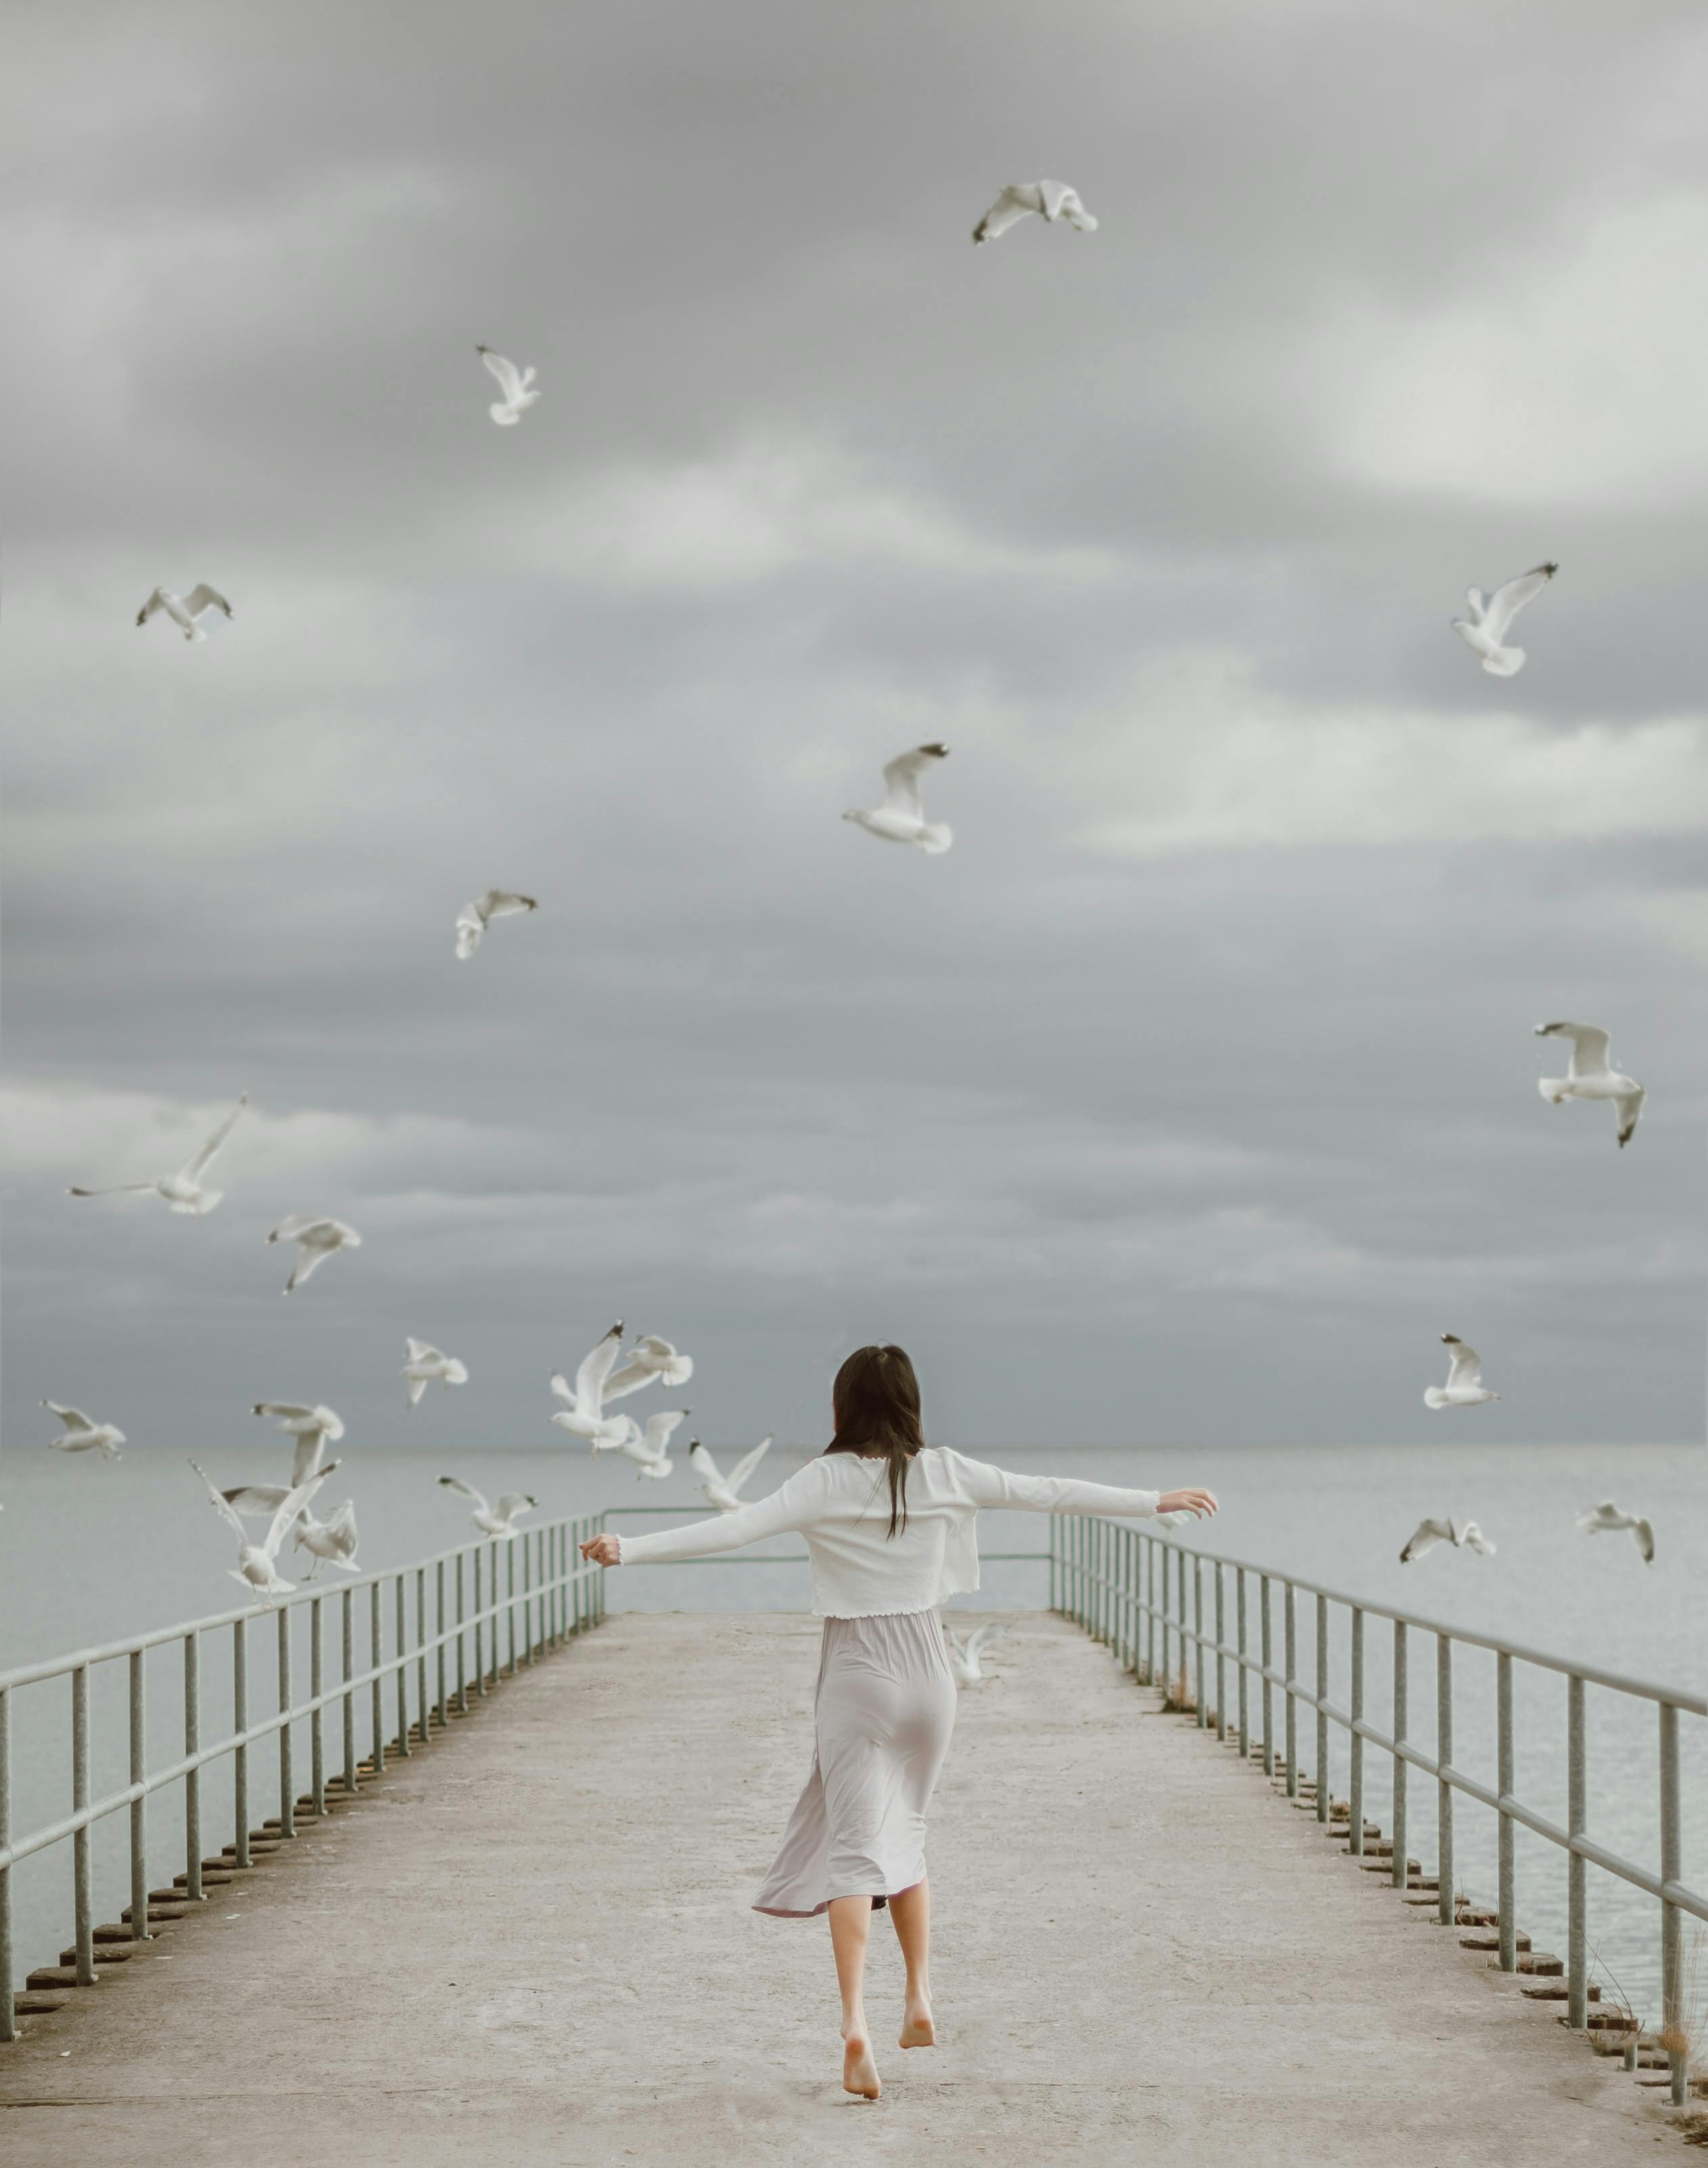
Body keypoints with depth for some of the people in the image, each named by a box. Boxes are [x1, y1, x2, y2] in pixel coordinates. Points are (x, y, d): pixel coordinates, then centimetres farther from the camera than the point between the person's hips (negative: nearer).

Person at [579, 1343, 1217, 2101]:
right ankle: (919, 2002, 26)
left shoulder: (826, 1481, -10)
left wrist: (629, 1550, -25)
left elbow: (734, 1528, -21)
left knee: (854, 1848, -8)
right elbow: (1050, 1493, 6)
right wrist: (1157, 1502, 15)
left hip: (857, 1675, -3)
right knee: (904, 1834, 23)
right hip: (927, 1669, 3)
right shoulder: (945, 1474, -1)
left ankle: (854, 2022, -25)